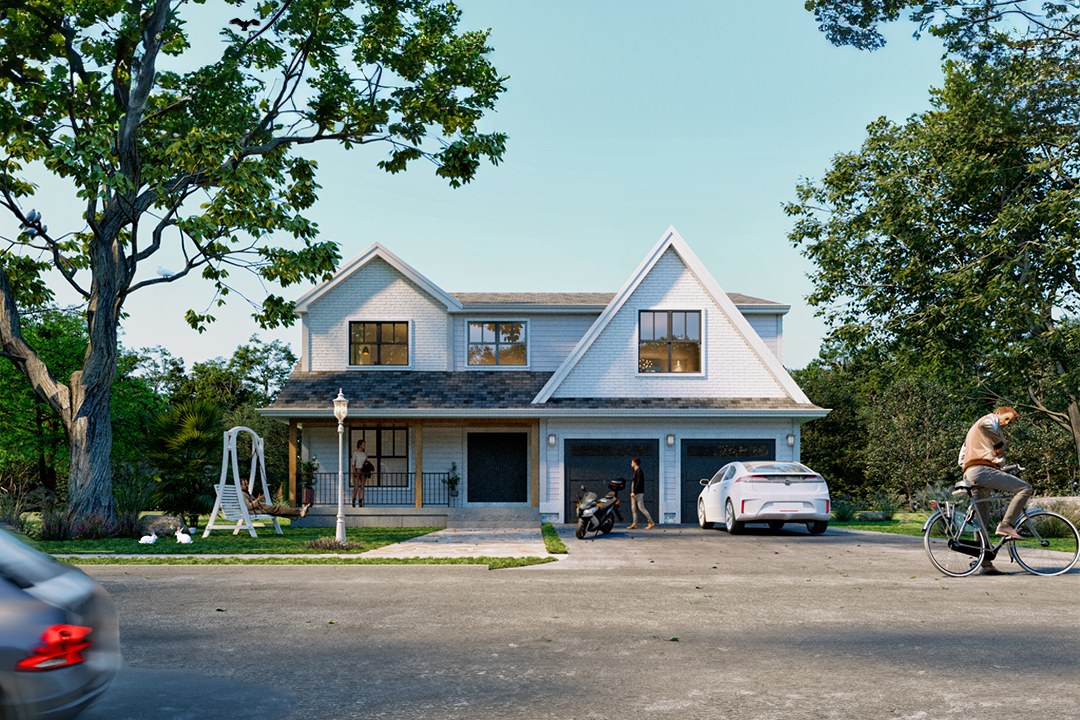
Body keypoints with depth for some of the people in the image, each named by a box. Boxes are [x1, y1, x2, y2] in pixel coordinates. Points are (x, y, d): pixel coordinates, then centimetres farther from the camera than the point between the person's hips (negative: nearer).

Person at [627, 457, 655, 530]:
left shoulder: (639, 471, -14)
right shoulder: (636, 471, 17)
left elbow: (639, 483, -21)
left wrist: (634, 492, -22)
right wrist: (632, 492, 15)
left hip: (639, 493, -10)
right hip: (634, 494, 10)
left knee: (641, 508, -8)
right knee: (633, 509, 6)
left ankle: (651, 522, -3)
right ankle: (634, 524, 7)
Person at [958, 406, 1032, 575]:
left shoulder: (972, 430, 34)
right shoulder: (991, 419, 6)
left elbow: (962, 455, 32)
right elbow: (985, 424, -21)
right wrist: (999, 442, -11)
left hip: (969, 475, 9)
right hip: (983, 469, -9)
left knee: (981, 518, 9)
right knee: (1025, 488, -8)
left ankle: (986, 564, 10)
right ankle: (1006, 525, -14)